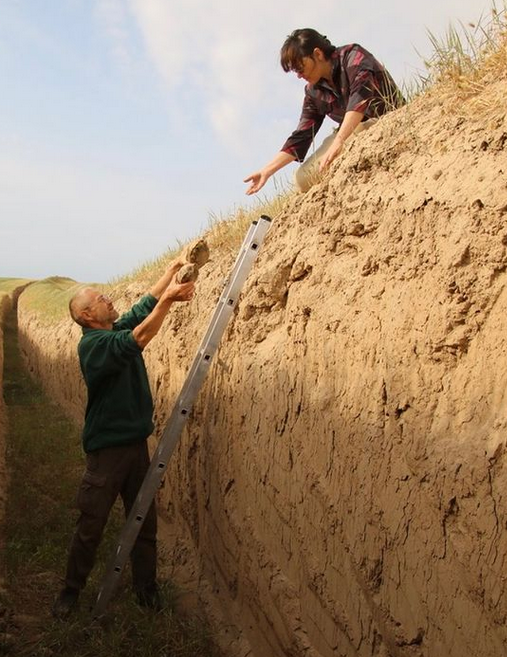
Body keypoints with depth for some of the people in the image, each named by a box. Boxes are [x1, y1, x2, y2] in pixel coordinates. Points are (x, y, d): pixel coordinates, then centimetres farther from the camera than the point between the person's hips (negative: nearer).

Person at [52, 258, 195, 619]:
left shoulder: (119, 328, 6)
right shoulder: (93, 344, -19)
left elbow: (147, 302, 14)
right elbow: (140, 339, -34)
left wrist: (174, 268, 11)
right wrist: (169, 298, -35)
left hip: (137, 443, 7)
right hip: (107, 449, -7)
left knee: (145, 522, 13)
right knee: (91, 526, 6)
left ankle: (146, 584, 28)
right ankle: (72, 589, 25)